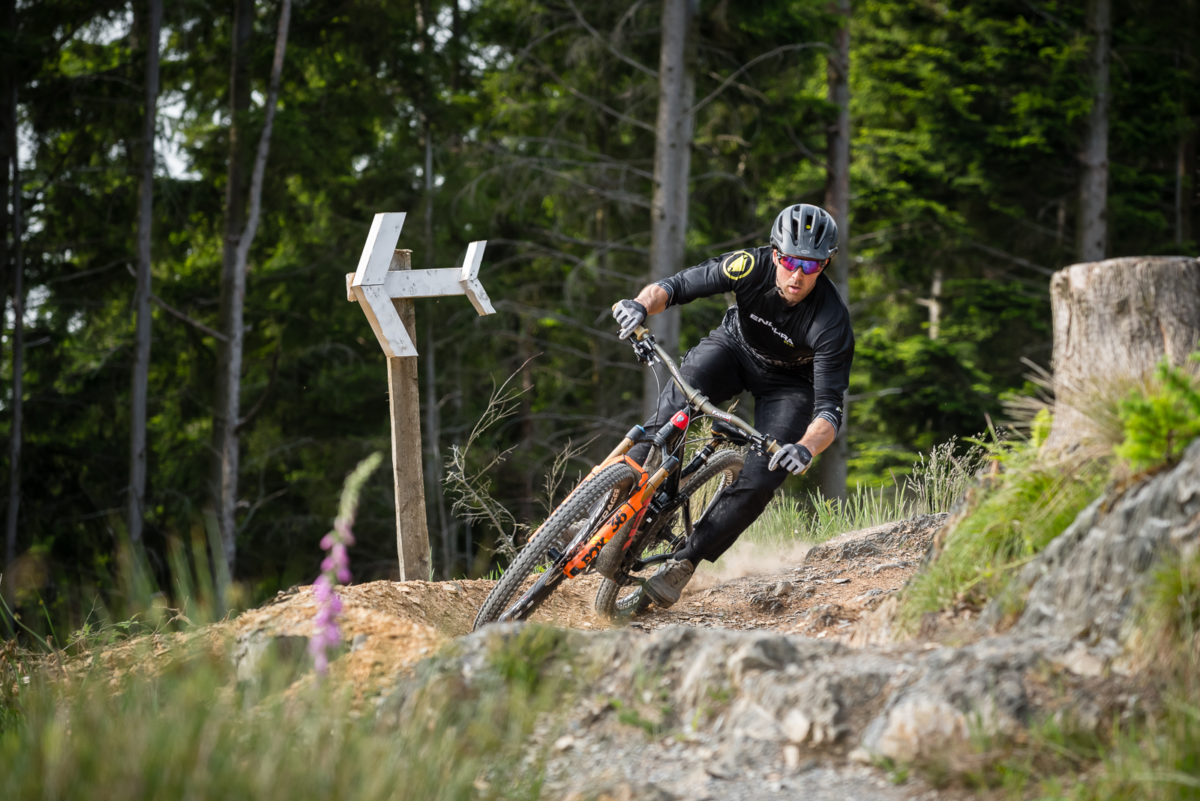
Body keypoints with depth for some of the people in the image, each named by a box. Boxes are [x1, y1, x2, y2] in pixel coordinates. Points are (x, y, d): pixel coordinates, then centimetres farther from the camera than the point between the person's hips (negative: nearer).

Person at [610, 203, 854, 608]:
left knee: (759, 483, -19)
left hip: (788, 384, -1)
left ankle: (684, 561, -4)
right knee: (683, 392, -31)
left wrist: (806, 448, -58)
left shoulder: (831, 322, -34)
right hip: (735, 345, 1)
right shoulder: (751, 266, -29)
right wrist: (641, 304, -47)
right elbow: (675, 286, -24)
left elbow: (829, 409, -37)